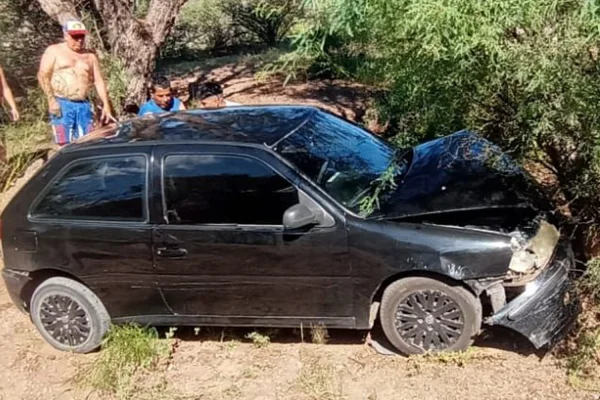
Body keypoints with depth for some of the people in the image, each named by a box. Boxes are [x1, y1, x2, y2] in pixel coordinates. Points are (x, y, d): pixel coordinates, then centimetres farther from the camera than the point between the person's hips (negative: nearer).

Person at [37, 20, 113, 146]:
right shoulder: (54, 51, 5)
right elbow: (43, 75, -2)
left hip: (84, 105, 4)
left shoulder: (90, 56, 16)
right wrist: (51, 99, -14)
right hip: (62, 104, -4)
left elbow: (99, 81, 13)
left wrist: (106, 105, 3)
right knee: (65, 145, -10)